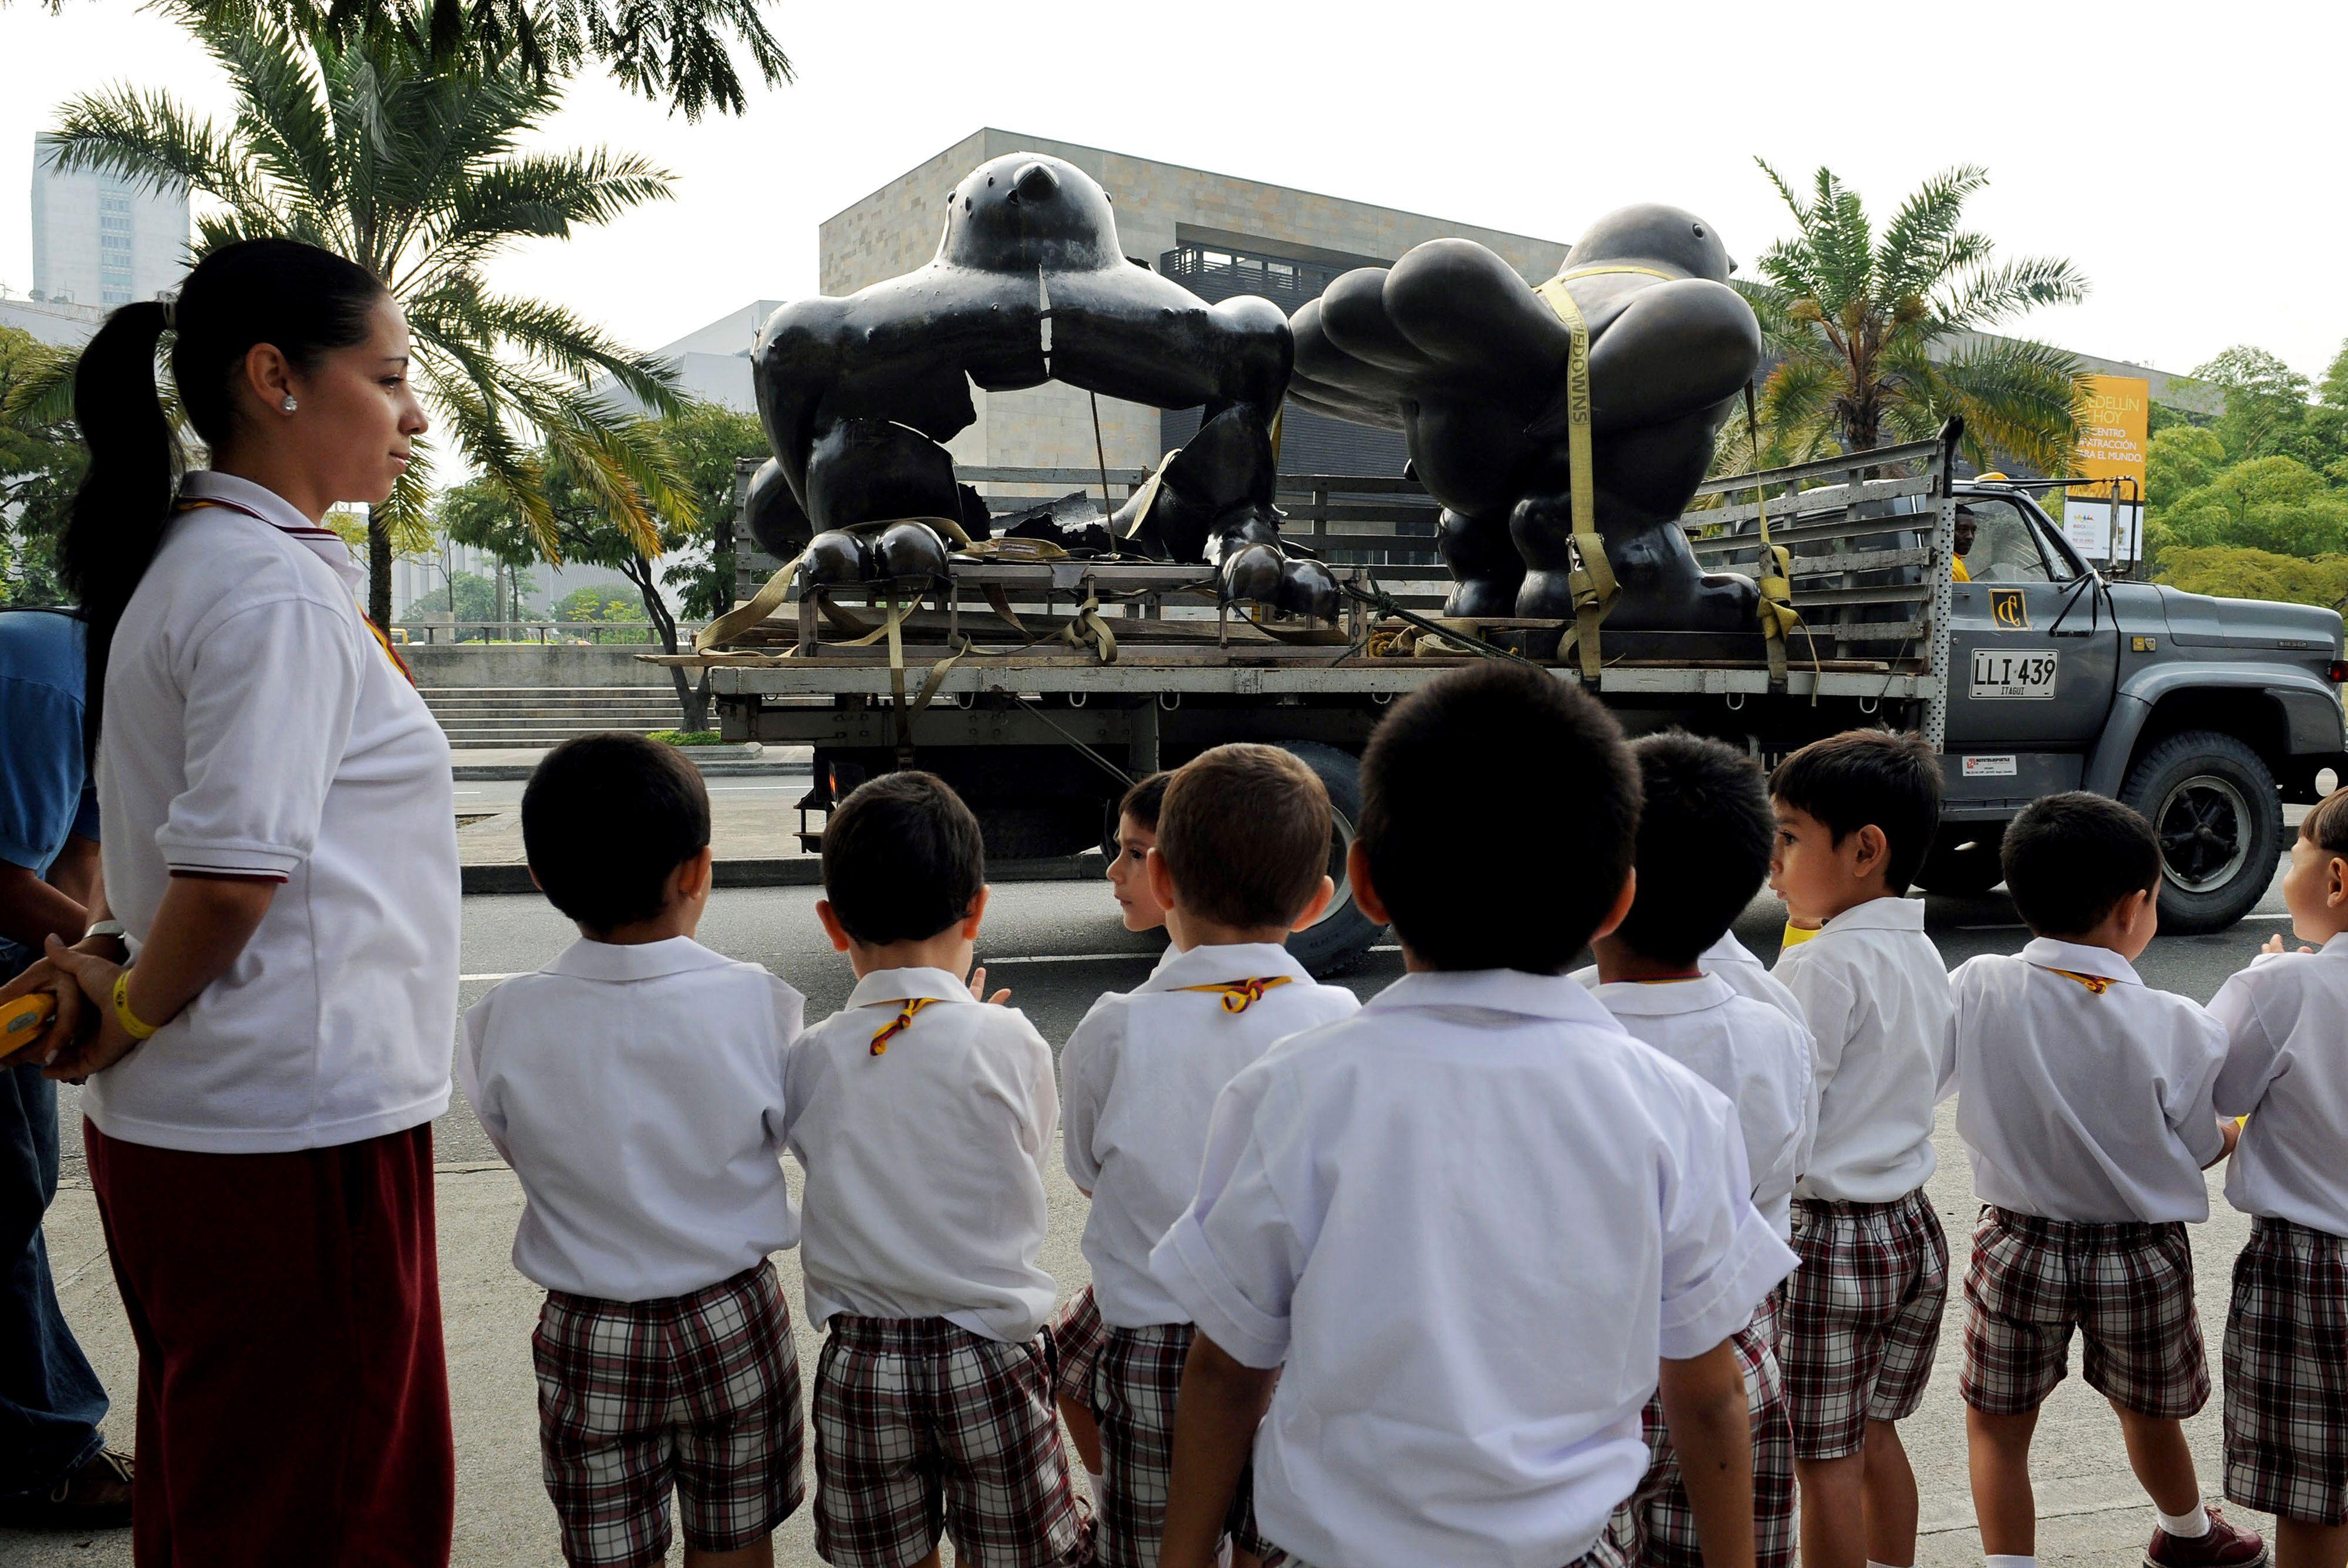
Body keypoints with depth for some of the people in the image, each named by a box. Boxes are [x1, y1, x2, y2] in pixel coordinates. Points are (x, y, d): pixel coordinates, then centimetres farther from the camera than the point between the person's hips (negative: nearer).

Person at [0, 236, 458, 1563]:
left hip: (191, 1123, 9)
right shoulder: (275, 591, -16)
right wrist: (136, 1017, -6)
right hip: (296, 1132, -9)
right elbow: (233, 869, -22)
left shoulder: (196, 565, 14)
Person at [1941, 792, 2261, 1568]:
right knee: (2149, 1414, 25)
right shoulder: (2178, 1028, -17)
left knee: (1997, 1424, 11)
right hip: (2142, 1255, 1)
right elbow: (2201, 1150, -4)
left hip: (2019, 1243, -1)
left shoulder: (1975, 989, -16)